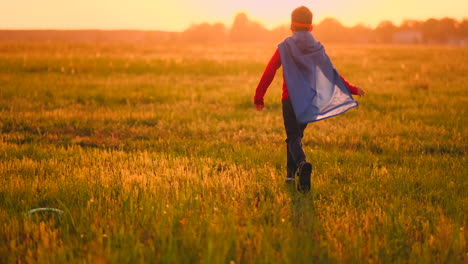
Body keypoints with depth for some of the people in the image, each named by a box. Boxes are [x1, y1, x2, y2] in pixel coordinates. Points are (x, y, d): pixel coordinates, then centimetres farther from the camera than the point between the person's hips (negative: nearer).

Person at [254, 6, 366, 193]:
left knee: (293, 137, -7)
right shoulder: (317, 48, 5)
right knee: (297, 134, 21)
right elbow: (332, 73, 8)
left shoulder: (285, 47, -4)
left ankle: (302, 164, -36)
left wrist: (259, 97, -4)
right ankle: (291, 172, 24)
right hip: (310, 101, 4)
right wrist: (351, 90, 18)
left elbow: (269, 72, -8)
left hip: (290, 100, -4)